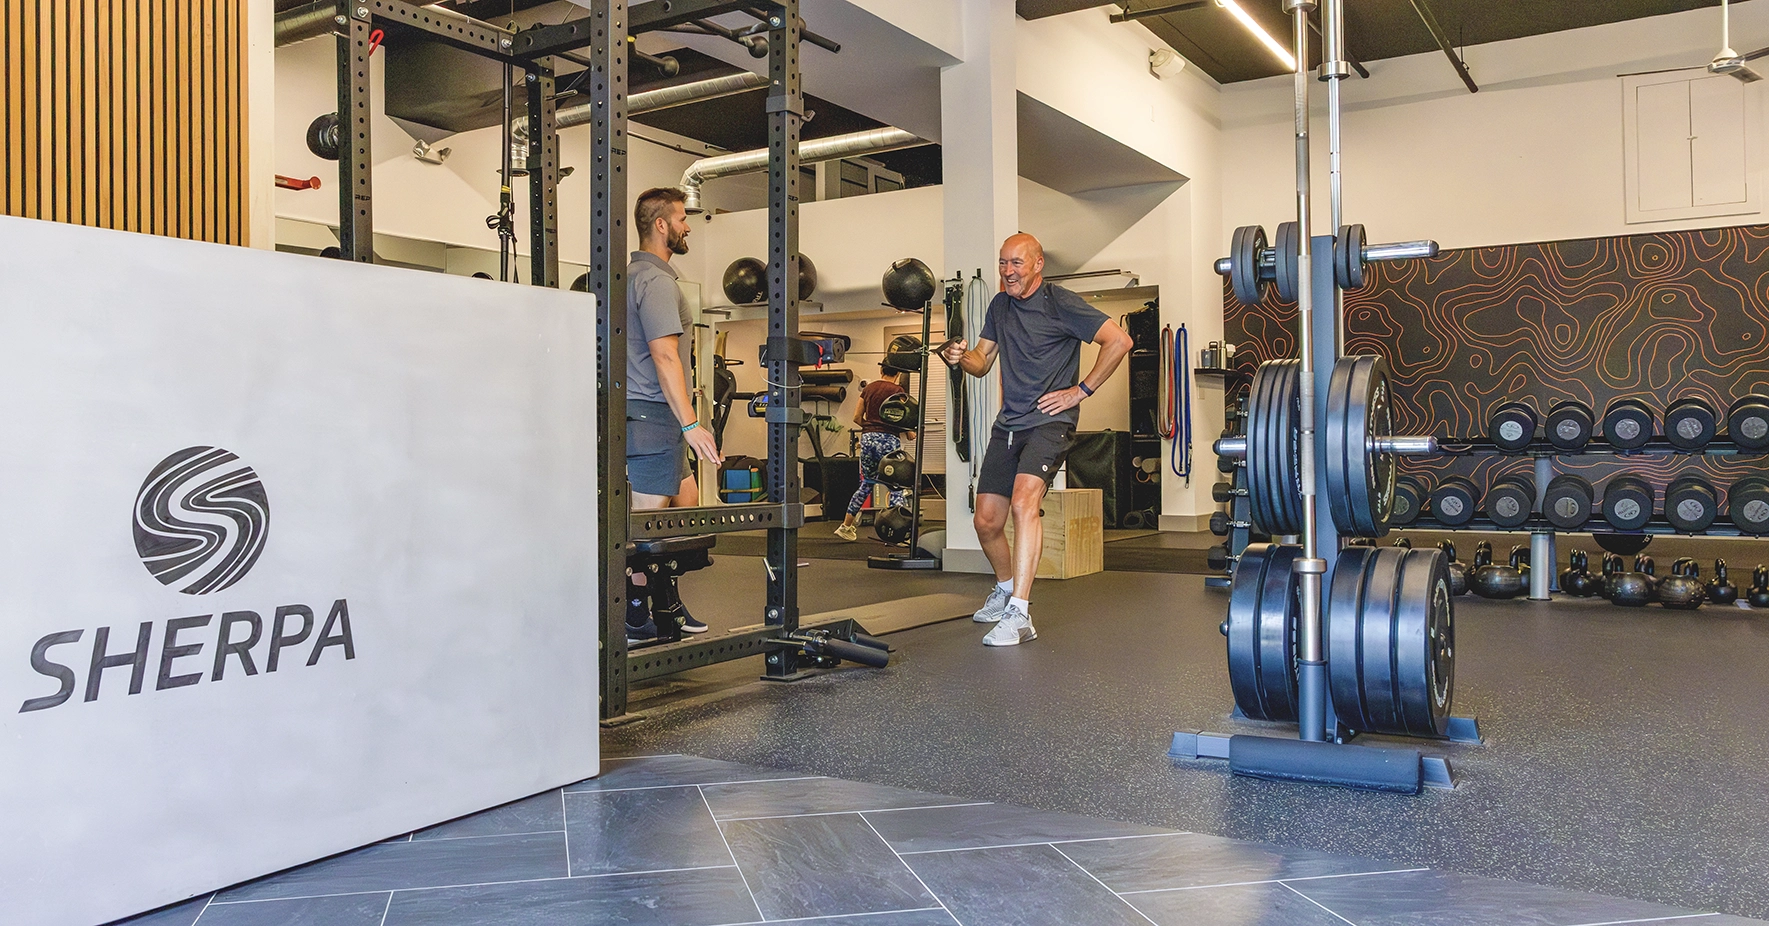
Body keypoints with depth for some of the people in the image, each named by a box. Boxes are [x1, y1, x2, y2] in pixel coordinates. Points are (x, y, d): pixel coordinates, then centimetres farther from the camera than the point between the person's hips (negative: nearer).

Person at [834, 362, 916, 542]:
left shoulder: (868, 388, 11)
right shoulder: (897, 390, -3)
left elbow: (857, 417, 11)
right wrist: (910, 433, 11)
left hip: (867, 438, 6)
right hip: (888, 439, -6)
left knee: (866, 484, 17)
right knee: (896, 486, 0)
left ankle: (846, 526, 18)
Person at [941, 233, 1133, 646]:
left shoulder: (1059, 303, -8)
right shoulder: (1000, 305, 13)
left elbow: (1119, 340, -11)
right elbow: (982, 361, 16)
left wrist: (1080, 390, -11)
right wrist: (961, 357, -8)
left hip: (1050, 422, -7)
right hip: (1008, 424, 7)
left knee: (1024, 502, -28)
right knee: (986, 521, 5)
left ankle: (1018, 615, -30)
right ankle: (1005, 588, 34)